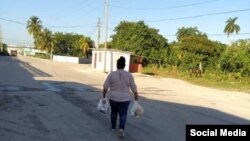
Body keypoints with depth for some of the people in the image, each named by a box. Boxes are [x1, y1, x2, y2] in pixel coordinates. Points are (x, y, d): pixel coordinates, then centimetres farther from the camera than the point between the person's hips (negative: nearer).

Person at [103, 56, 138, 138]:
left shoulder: (111, 74, -7)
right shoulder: (129, 75, -6)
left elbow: (105, 87, -8)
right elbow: (133, 88, -3)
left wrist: (104, 95, 5)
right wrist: (136, 96, 8)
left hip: (113, 97, 1)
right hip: (125, 98, -1)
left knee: (114, 112, 21)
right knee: (123, 114, 6)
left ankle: (113, 127, 32)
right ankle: (121, 128, -13)